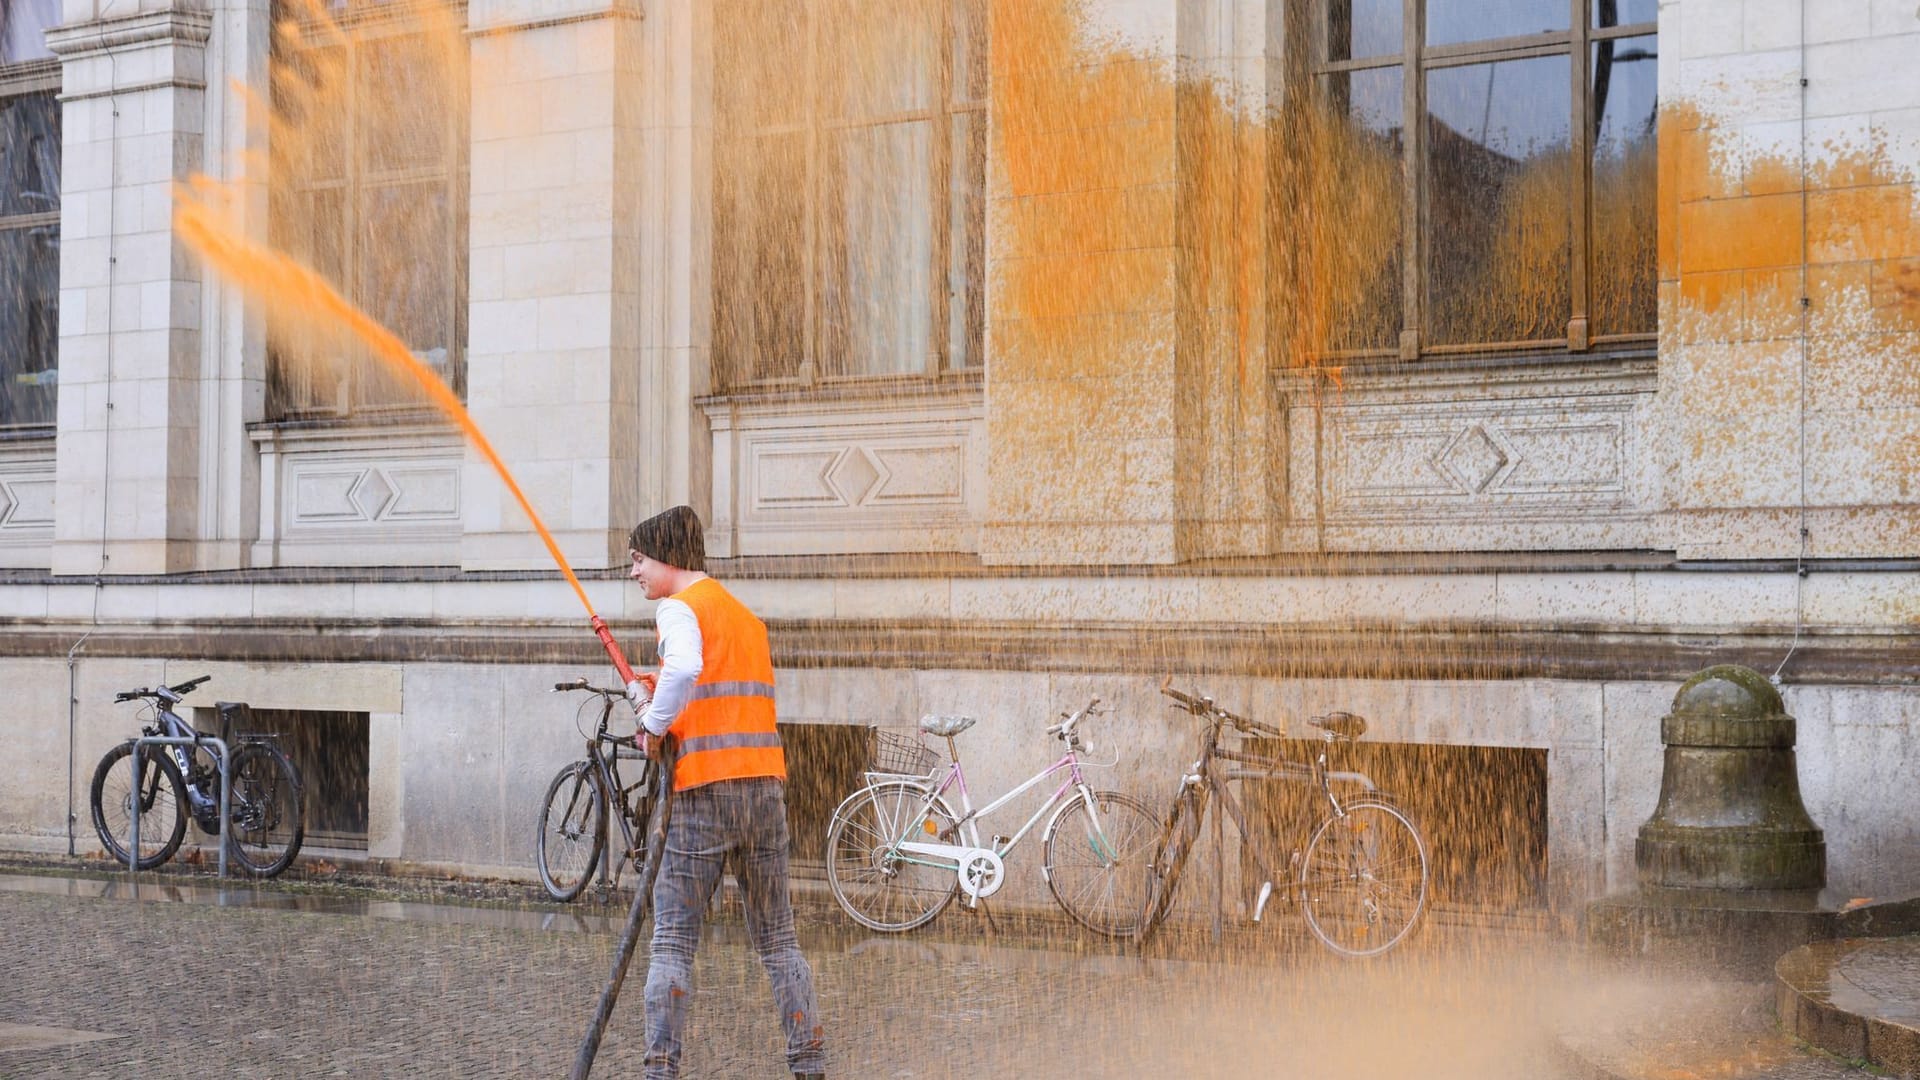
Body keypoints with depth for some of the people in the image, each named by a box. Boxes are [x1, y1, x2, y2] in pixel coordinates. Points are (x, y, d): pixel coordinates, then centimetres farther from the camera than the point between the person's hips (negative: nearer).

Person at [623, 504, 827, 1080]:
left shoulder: (680, 606, -4)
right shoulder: (746, 615, 21)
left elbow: (682, 668, -25)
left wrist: (655, 724, -11)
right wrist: (657, 698, 10)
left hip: (705, 792, -7)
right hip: (766, 785, 7)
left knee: (673, 940, -1)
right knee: (777, 937, 12)